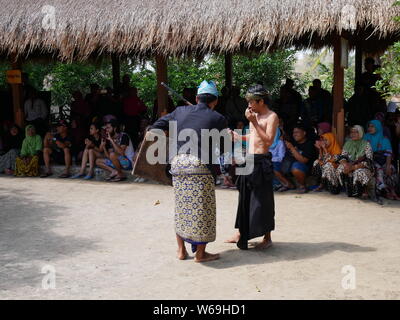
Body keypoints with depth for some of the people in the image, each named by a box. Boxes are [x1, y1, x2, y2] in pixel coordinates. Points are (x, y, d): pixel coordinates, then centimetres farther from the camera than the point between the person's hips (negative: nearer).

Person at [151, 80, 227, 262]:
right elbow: (222, 148, 5)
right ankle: (200, 253, 15)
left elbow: (156, 128, 14)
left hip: (177, 164, 5)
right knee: (202, 209, 7)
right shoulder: (217, 119, -1)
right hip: (200, 166, -5)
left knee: (181, 207, 17)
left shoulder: (180, 112, 10)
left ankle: (181, 250, 26)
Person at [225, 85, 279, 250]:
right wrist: (239, 137, 10)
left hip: (261, 162, -8)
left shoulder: (271, 117, -9)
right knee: (245, 198, 14)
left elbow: (268, 140, -20)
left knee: (262, 201, -1)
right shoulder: (255, 115, 14)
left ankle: (267, 238, 12)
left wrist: (254, 122, -21)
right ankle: (240, 233, 25)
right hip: (248, 160, 8)